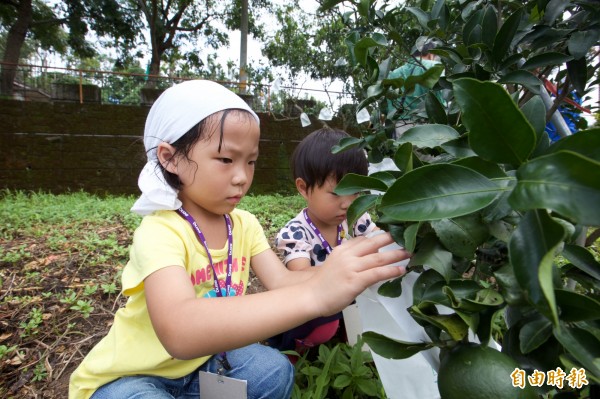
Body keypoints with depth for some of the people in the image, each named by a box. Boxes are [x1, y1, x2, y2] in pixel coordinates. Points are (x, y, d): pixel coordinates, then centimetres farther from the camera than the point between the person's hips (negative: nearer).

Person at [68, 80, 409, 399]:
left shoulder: (243, 224, -9)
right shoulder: (160, 232, -31)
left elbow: (282, 282, -18)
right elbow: (179, 331, -48)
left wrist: (345, 273, -34)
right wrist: (314, 295, -56)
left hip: (199, 359, 5)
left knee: (276, 372, -16)